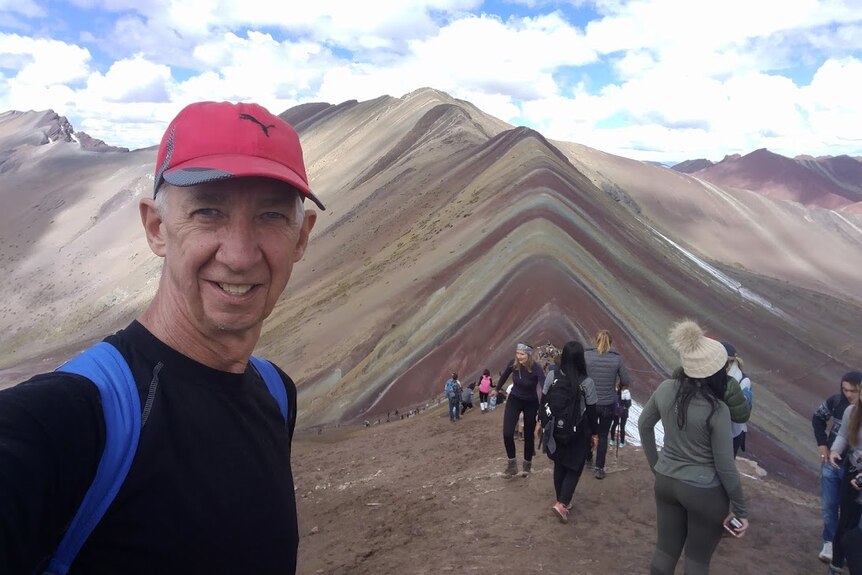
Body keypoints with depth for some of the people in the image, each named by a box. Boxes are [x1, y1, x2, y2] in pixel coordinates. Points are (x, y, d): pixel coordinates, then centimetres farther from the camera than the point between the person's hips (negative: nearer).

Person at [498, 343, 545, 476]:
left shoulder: (536, 369, -29)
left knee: (529, 435, 9)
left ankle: (527, 464, 31)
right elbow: (504, 376, 3)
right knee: (507, 433, -11)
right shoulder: (513, 364, -19)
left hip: (531, 403, -2)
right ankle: (512, 463, 7)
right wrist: (497, 389, 20)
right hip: (514, 400, 2)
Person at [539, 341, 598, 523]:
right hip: (577, 432, -3)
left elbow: (543, 401, -2)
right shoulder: (587, 383, -17)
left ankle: (563, 500, 31)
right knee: (574, 467, 10)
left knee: (559, 465, 20)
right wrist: (594, 433, 5)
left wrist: (543, 423, 13)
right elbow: (591, 411, -8)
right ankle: (562, 503, -2)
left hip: (555, 430, 3)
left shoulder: (552, 375, -11)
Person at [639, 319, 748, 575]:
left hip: (666, 481, 5)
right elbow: (725, 466, -17)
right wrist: (740, 510, -3)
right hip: (703, 492, -5)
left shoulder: (666, 389, -8)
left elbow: (644, 424, 7)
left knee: (665, 550, 19)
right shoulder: (717, 410, -24)